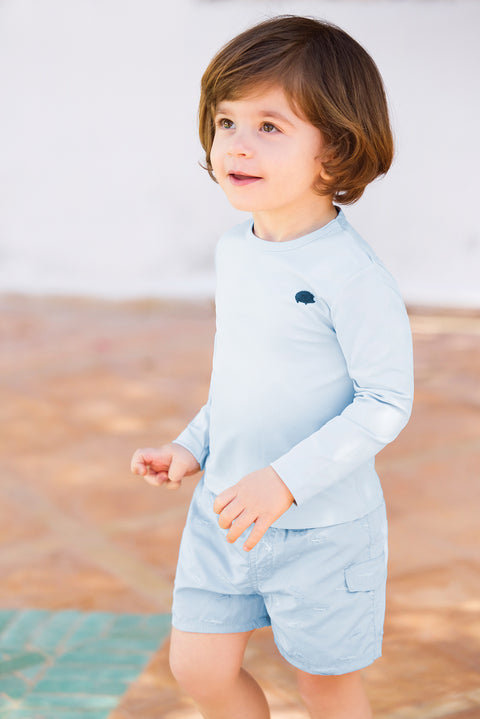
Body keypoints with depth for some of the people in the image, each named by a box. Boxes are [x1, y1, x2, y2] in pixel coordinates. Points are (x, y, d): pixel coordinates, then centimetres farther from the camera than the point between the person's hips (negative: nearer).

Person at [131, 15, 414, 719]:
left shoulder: (350, 273, -22)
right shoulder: (234, 250, 3)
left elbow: (386, 402, -21)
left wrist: (287, 479, -26)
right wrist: (193, 446, 8)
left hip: (322, 525, -7)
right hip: (223, 512, 7)